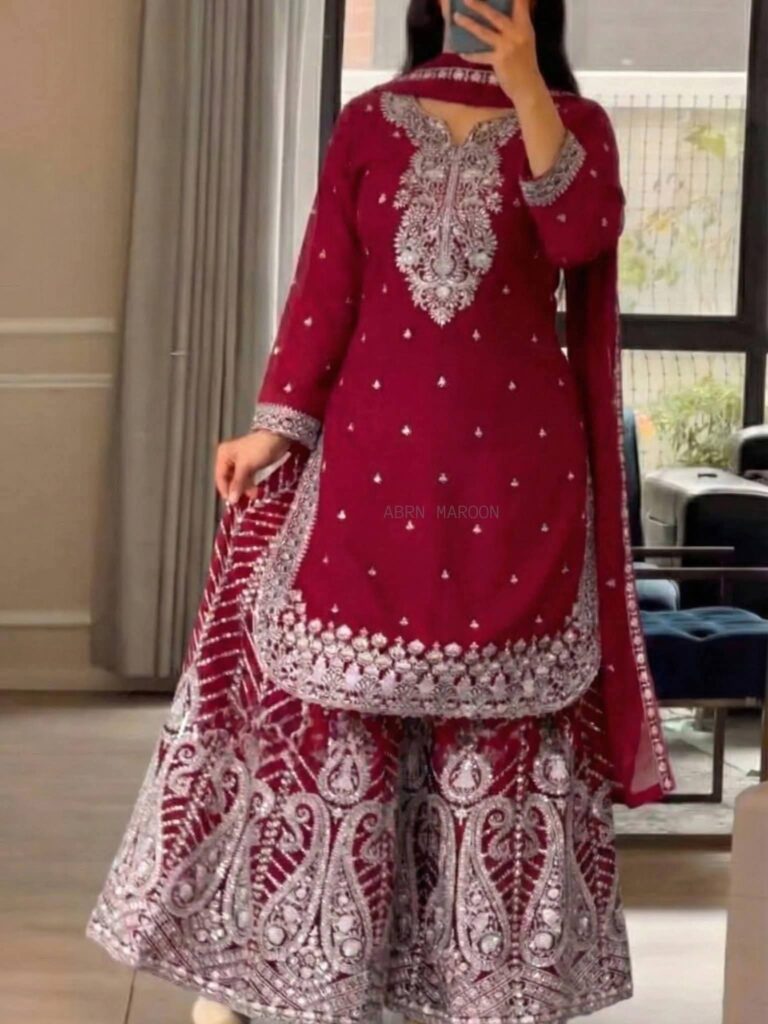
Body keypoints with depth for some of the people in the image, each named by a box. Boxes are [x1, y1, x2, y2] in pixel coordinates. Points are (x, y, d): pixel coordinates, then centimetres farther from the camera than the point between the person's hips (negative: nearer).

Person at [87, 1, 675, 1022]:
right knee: (326, 703, 1)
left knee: (505, 714, 4)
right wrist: (275, 423, -6)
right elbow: (325, 282, 3)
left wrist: (526, 88, -24)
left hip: (515, 465, 0)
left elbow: (584, 236, -15)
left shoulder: (573, 121, 5)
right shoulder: (368, 122, 8)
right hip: (372, 449, 1)